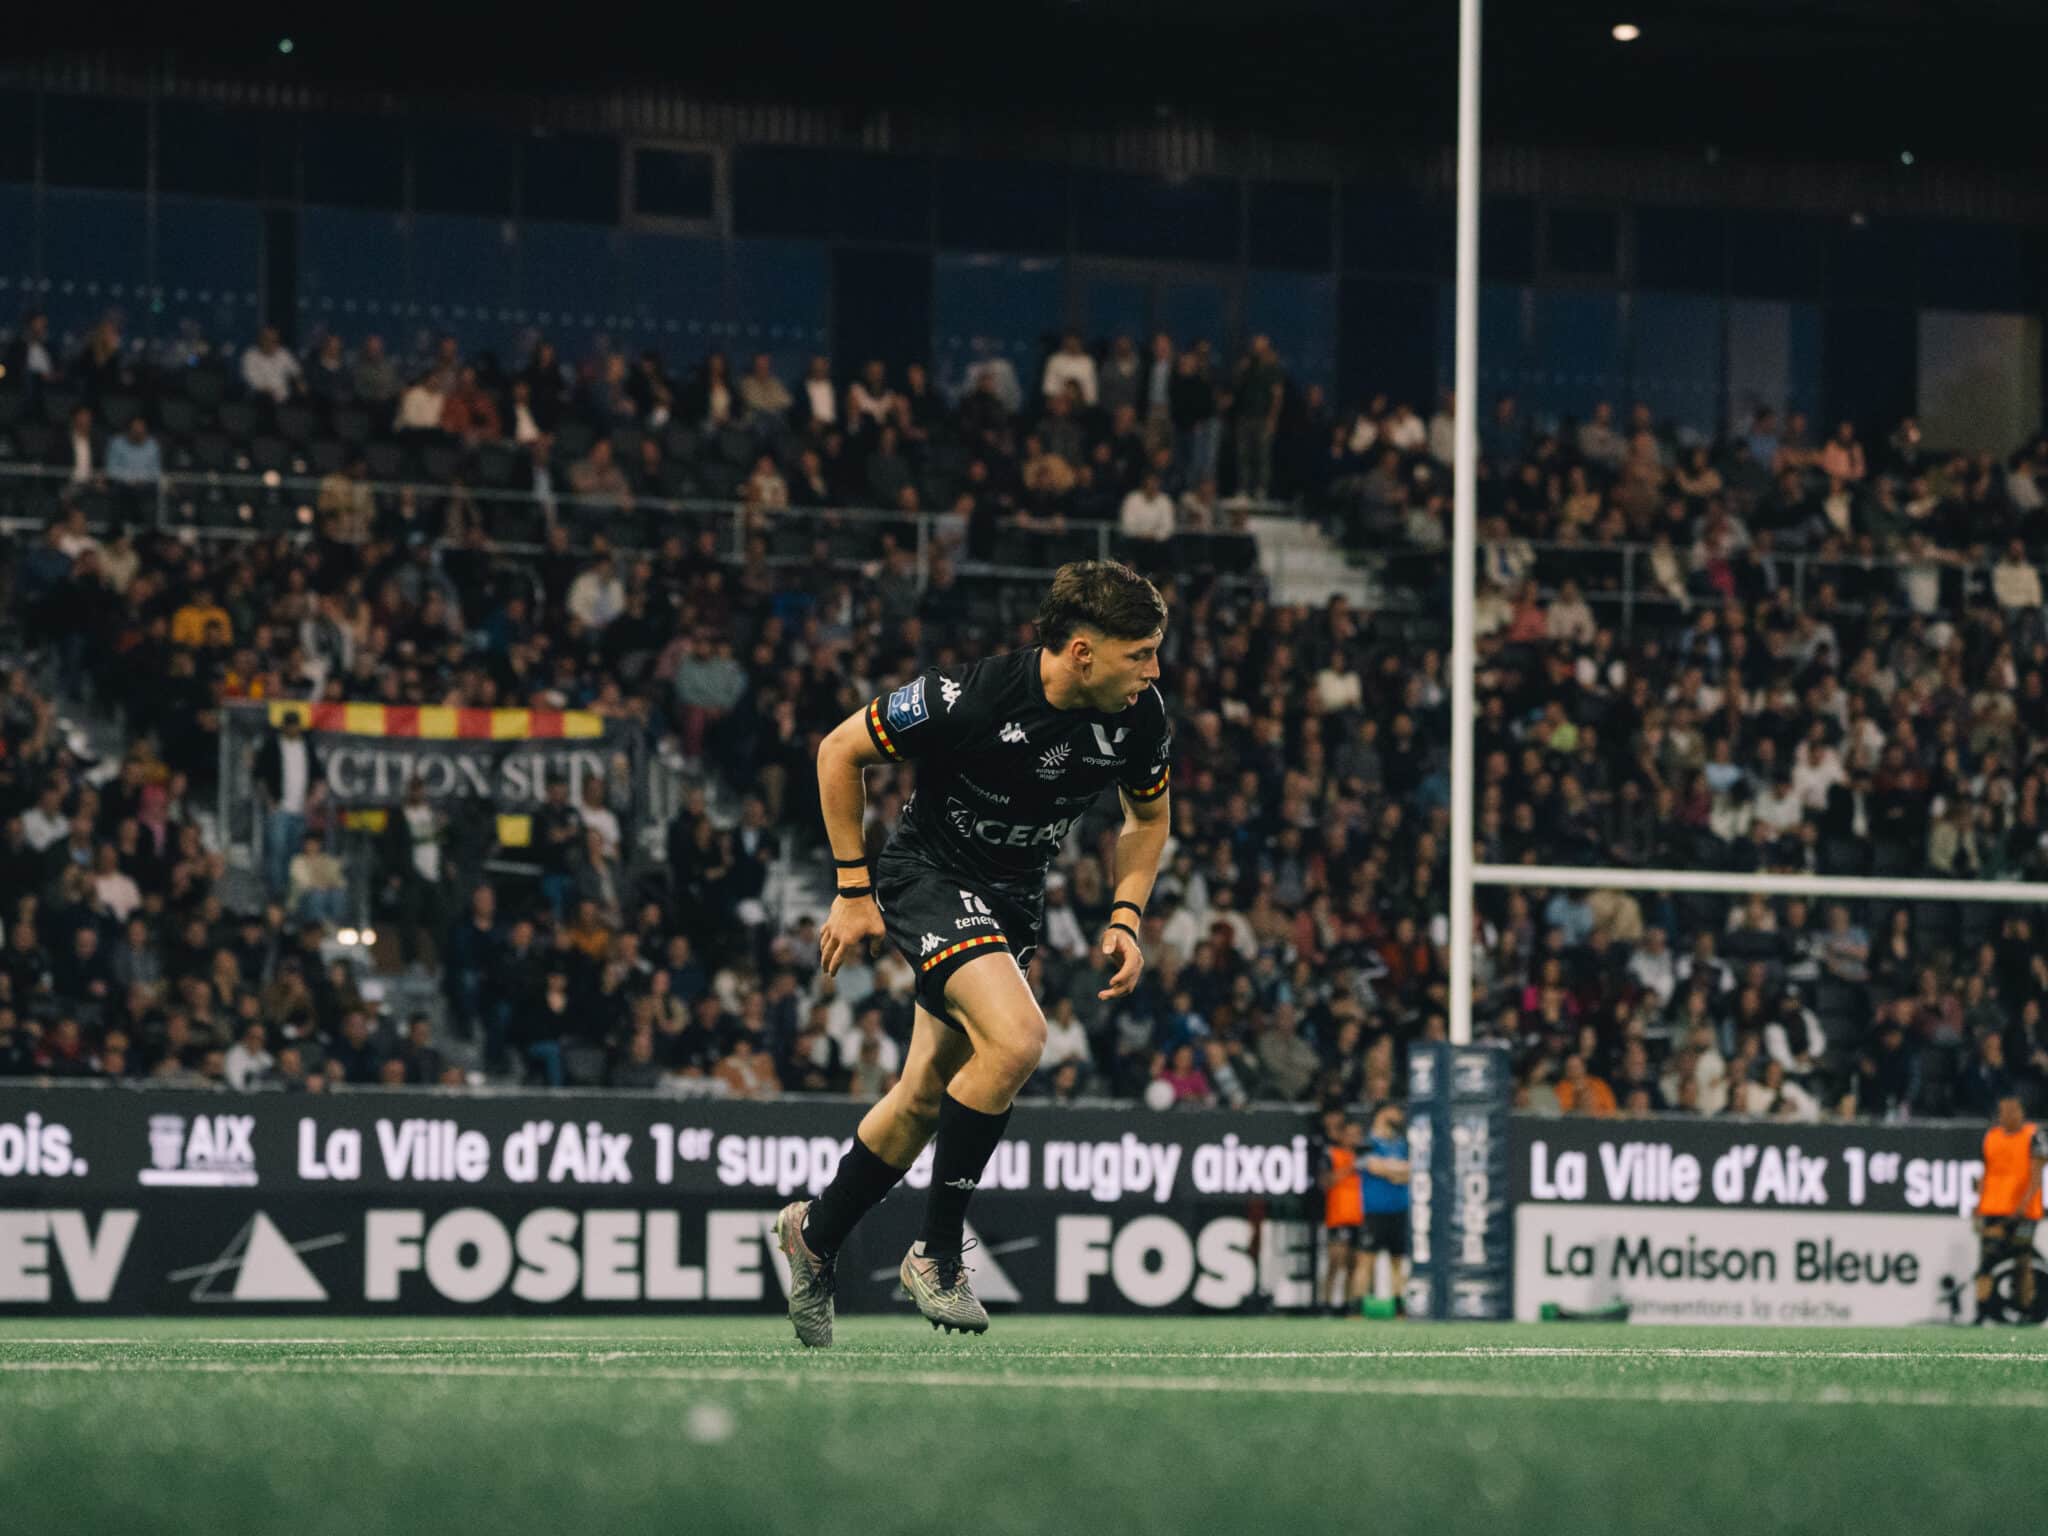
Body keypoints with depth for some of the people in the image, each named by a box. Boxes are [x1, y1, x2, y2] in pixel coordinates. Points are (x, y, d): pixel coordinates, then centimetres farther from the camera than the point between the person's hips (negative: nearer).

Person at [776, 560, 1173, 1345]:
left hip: (1015, 899, 6)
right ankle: (936, 1251, -15)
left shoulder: (1139, 717, -14)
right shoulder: (971, 696, -29)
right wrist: (853, 891, -12)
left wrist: (1126, 917, -6)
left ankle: (816, 1231, 38)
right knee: (1015, 1036, -29)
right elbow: (840, 751, -15)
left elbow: (1149, 814, 8)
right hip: (928, 874, -6)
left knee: (927, 1095, 13)